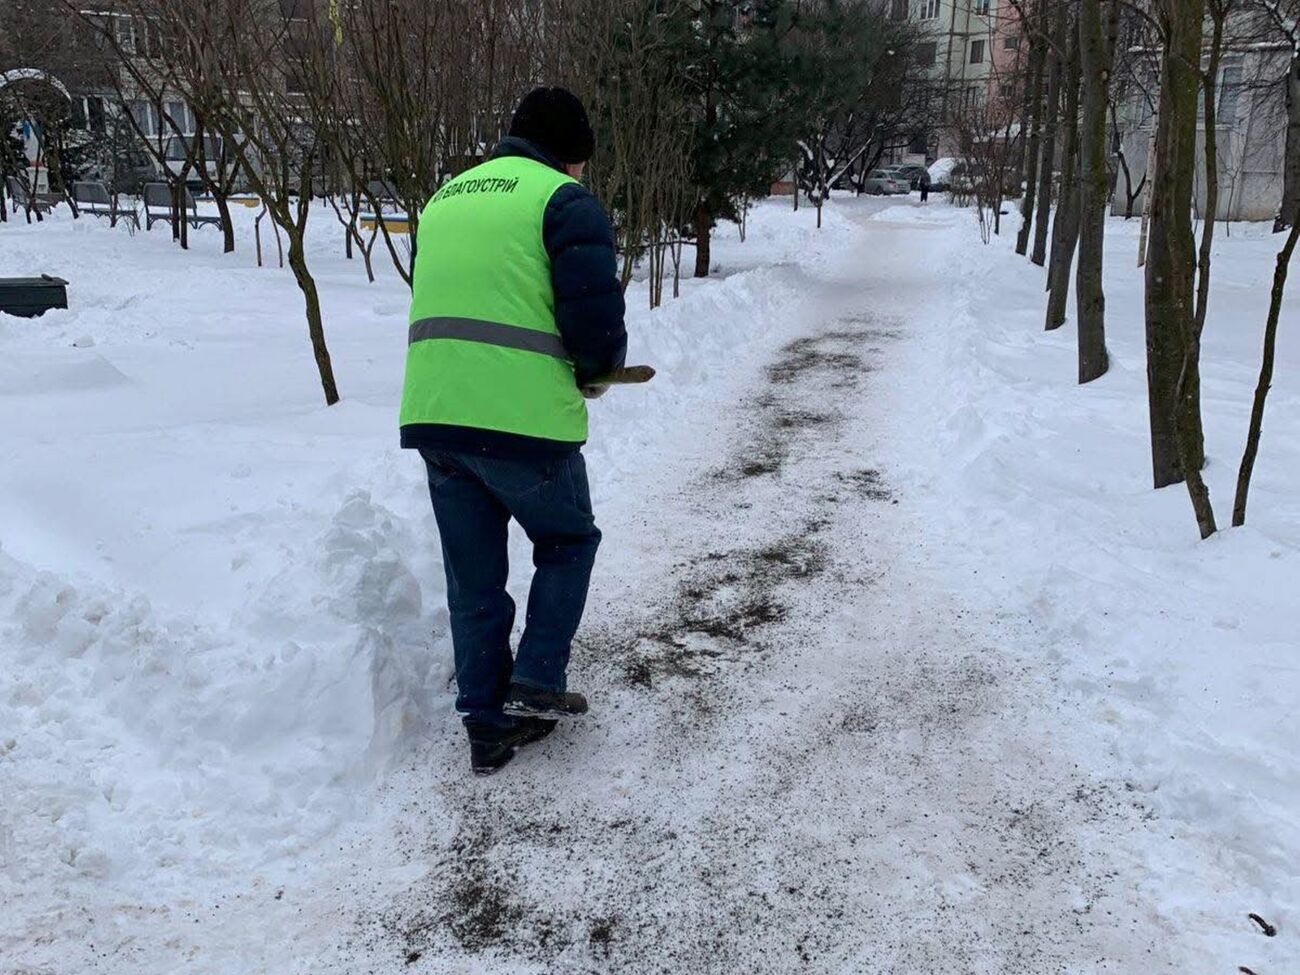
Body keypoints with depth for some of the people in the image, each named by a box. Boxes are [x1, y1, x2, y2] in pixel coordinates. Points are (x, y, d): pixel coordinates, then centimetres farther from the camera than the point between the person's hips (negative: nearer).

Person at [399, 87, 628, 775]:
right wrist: (597, 371, 9)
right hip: (525, 418, -6)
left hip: (432, 414, 6)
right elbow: (597, 315, -11)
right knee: (568, 541, 20)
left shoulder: (445, 197, 22)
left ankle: (487, 724, 23)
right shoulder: (566, 200, -2)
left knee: (474, 576, 16)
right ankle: (536, 682, 13)